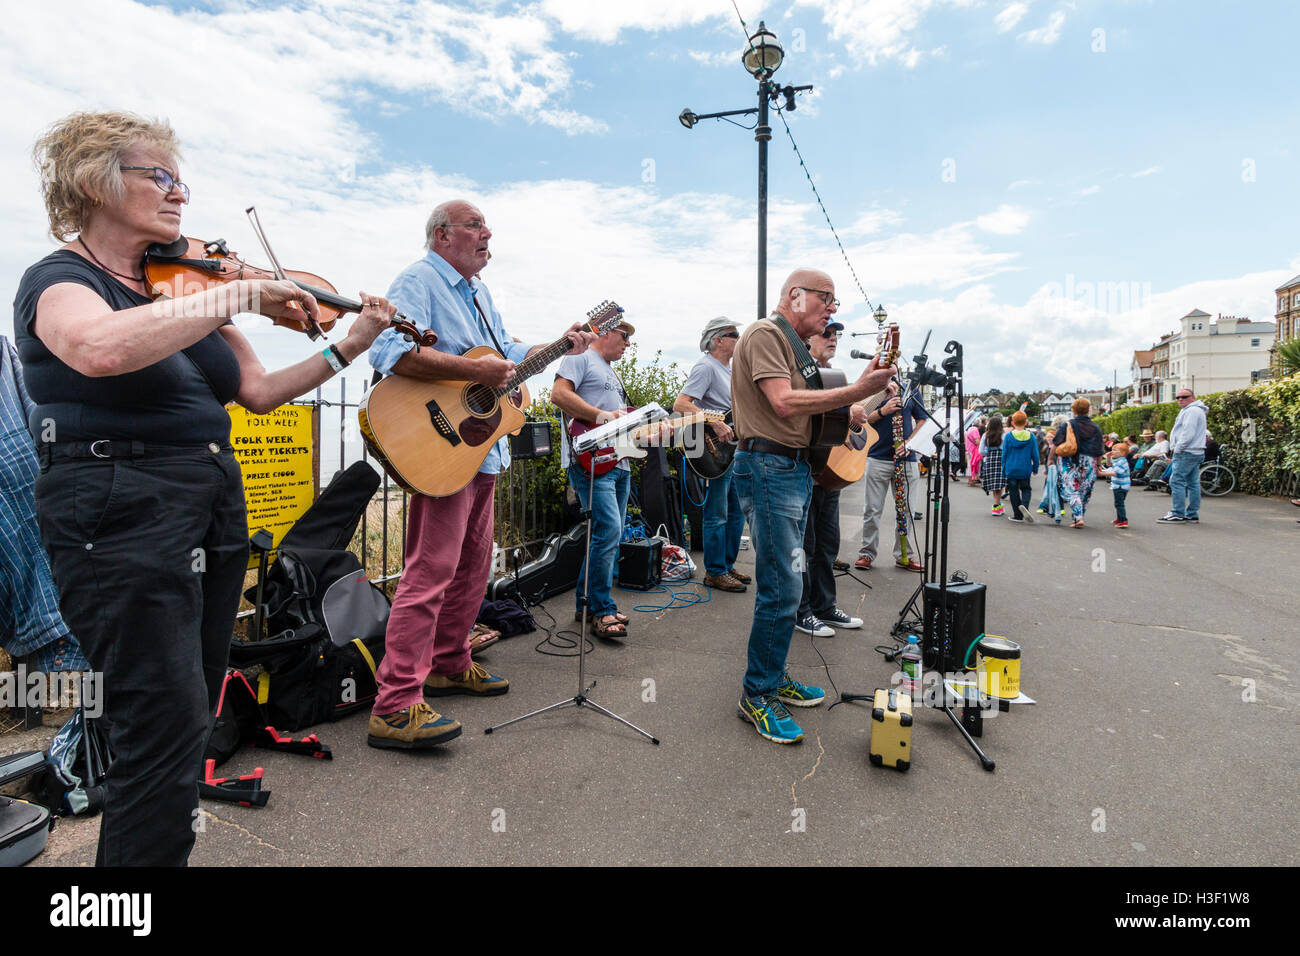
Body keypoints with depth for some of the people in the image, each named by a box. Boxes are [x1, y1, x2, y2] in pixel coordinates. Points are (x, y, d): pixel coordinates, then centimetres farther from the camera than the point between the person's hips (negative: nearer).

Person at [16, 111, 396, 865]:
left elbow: (258, 391, 9)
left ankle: (141, 844, 34)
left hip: (215, 509, 8)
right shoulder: (58, 281, -6)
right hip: (124, 515, -7)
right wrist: (242, 294, -27)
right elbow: (102, 349, -32)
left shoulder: (183, 287, 15)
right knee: (169, 729, -9)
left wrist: (346, 349, 1)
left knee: (189, 719, 16)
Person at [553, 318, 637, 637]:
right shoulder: (580, 358, 0)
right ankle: (601, 611, -6)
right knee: (608, 531, -16)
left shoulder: (612, 372, 29)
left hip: (618, 463, 10)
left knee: (611, 536, 10)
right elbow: (559, 394, -16)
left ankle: (587, 603, 21)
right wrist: (602, 416, -17)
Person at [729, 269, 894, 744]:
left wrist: (862, 390, 7)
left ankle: (773, 677, 26)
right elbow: (785, 403, -21)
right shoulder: (765, 334, -7)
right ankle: (756, 695, 4)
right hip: (768, 466, -10)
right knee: (782, 587, -9)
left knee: (784, 583, 14)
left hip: (795, 468, 10)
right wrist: (857, 391, -18)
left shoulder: (794, 346, 24)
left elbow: (809, 411, 18)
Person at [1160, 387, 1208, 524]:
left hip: (1186, 453, -11)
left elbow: (1188, 434, -20)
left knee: (1177, 481, -10)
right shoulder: (1196, 410, 24)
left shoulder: (1191, 411, -13)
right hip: (1195, 453, 11)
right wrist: (1176, 451, 17)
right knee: (1193, 483, 9)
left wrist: (1177, 450, -13)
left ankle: (1178, 514, -10)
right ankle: (1193, 515, 12)